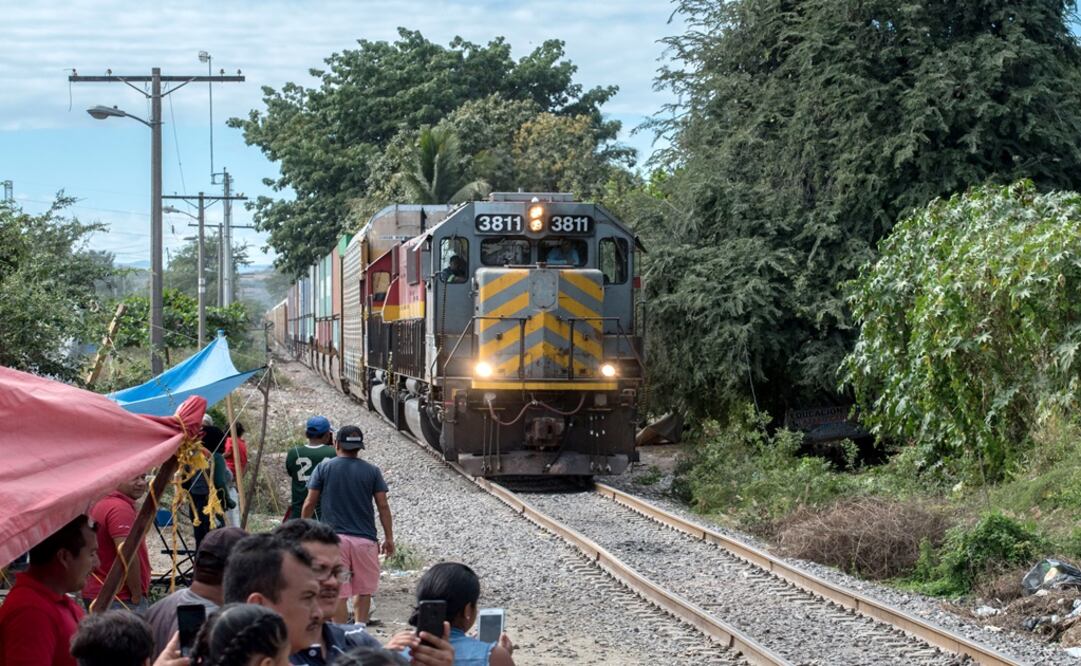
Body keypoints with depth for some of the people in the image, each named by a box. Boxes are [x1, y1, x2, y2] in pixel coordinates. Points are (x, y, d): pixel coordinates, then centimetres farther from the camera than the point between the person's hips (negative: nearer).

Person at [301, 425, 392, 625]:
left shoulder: (323, 468, 2)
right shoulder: (372, 471, 4)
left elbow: (309, 504, 2)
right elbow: (383, 506, 3)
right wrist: (389, 538, 10)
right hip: (365, 539, 1)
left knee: (338, 592, 2)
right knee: (364, 589, 14)